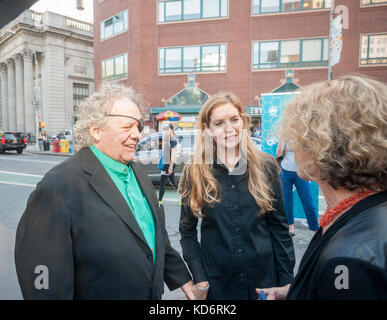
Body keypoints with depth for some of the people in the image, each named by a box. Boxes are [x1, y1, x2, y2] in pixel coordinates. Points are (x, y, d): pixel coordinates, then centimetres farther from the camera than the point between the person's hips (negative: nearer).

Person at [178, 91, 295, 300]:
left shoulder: (265, 166, -4)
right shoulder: (194, 172, -7)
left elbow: (279, 226, 0)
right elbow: (188, 231, -1)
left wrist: (286, 279, 0)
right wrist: (199, 279, -5)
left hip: (264, 275, 1)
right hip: (216, 282, 0)